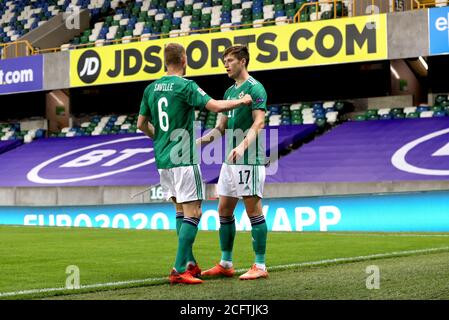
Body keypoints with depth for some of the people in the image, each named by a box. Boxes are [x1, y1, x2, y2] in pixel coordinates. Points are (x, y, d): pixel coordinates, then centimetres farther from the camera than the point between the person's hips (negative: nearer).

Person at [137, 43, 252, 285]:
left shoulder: (151, 89, 9)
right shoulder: (185, 86, -11)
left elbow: (142, 124, 15)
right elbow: (215, 106, -19)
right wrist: (241, 101, -2)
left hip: (162, 159, 7)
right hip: (183, 159, -7)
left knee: (181, 210, 17)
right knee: (193, 213, -4)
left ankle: (189, 263, 19)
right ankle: (179, 270, -11)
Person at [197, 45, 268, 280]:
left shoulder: (254, 88, -8)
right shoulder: (230, 91, 18)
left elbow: (259, 122, -19)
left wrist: (243, 145, -34)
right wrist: (201, 140, 10)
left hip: (249, 159, -9)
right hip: (230, 160, 9)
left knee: (253, 211, -5)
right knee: (224, 211, 10)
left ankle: (260, 266, 1)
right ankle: (226, 264, 19)